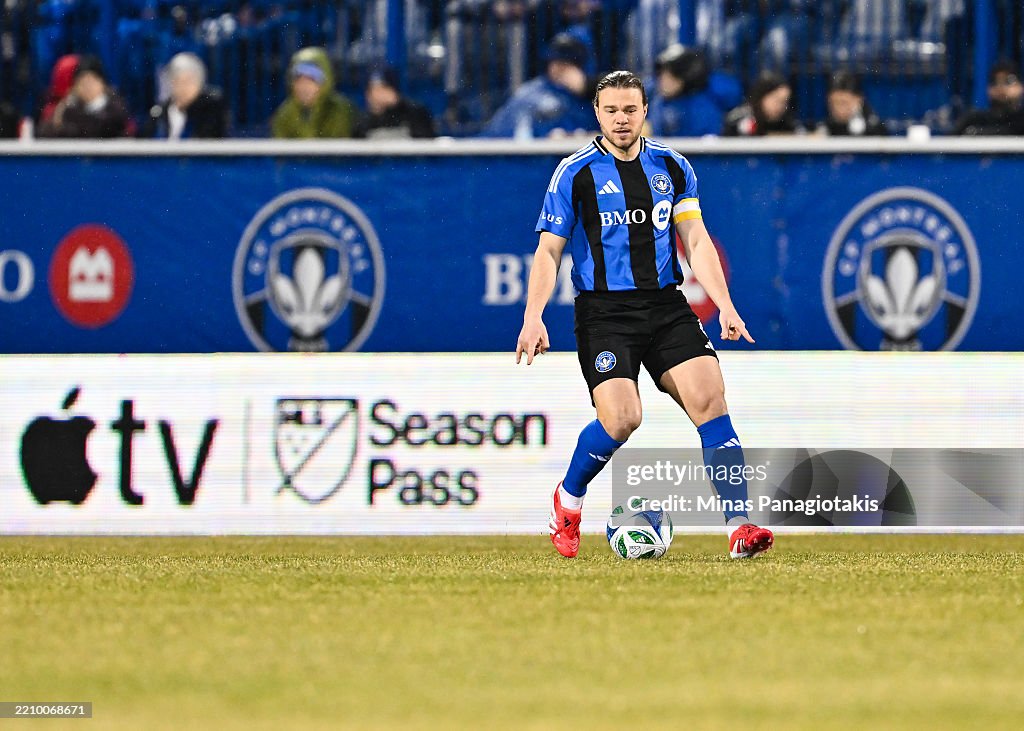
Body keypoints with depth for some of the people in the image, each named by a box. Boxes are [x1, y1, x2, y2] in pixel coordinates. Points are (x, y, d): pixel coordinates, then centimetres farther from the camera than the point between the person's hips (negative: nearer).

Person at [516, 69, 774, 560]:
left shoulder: (672, 167, 8)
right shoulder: (575, 173, -2)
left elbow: (696, 241, 7)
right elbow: (548, 251, -1)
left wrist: (724, 304, -5)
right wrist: (533, 317, -12)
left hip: (666, 307, 3)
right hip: (603, 313, -3)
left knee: (709, 396, -16)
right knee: (621, 419, -20)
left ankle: (739, 528, -18)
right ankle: (568, 499, 10)